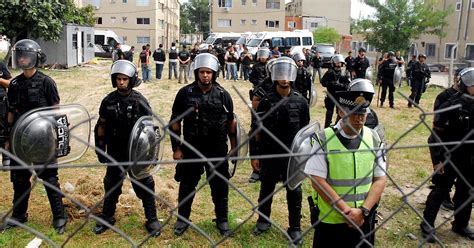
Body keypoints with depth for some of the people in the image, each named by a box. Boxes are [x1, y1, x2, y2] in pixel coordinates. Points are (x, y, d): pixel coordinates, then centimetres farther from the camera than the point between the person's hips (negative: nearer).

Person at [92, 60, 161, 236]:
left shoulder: (139, 101, -9)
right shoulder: (108, 101, -1)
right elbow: (101, 126, 7)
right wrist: (99, 149, 5)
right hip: (114, 152, 3)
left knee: (144, 186, 5)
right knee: (112, 186, 17)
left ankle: (152, 220, 18)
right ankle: (107, 217, 34)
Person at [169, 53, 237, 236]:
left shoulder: (223, 95, -4)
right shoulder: (185, 93, -6)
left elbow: (231, 122, 6)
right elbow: (175, 122, 0)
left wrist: (234, 147, 6)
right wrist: (176, 148, -2)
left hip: (217, 150, 0)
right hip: (191, 149, 0)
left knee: (220, 187, 10)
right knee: (187, 186, 13)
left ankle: (222, 220, 29)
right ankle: (182, 219, 32)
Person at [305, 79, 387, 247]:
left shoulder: (374, 139, -1)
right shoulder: (323, 139, -12)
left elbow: (380, 179, -1)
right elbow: (317, 180, -14)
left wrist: (363, 211, -13)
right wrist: (345, 210, -17)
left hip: (364, 220, 3)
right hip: (329, 220, -3)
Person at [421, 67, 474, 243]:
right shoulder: (451, 106, -15)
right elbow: (436, 135, -13)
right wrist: (436, 160, -15)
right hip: (449, 157, -5)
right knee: (441, 190, 3)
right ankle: (427, 224, 16)